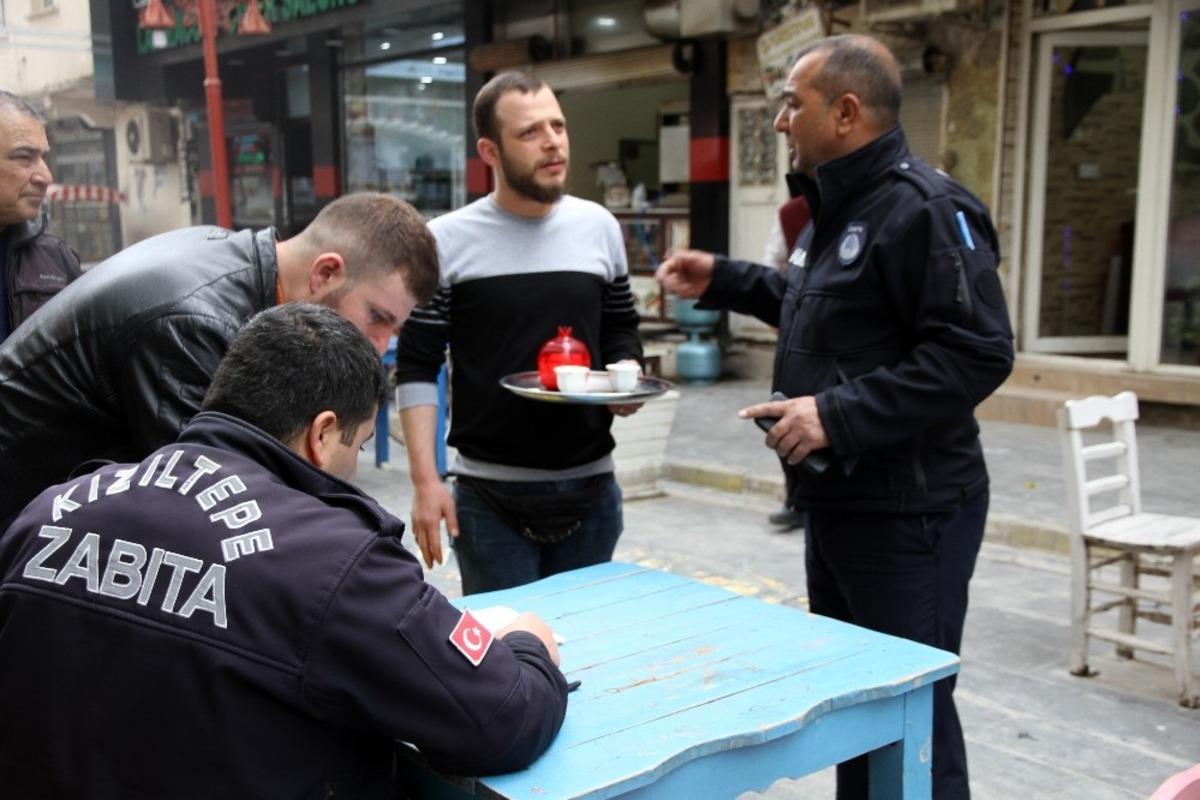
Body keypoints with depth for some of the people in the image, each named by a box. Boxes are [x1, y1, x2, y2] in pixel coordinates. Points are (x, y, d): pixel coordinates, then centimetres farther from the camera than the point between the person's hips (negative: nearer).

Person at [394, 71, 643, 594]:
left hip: (590, 488, 4)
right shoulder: (447, 241, -6)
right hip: (491, 496, -3)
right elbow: (416, 369, -5)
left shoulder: (599, 228, 4)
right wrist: (425, 481, -12)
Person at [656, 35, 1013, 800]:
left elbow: (977, 354, -27)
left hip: (907, 512, -10)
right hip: (837, 501, 10)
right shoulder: (839, 205, 14)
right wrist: (723, 281, 20)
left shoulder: (923, 208, -19)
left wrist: (839, 414, -28)